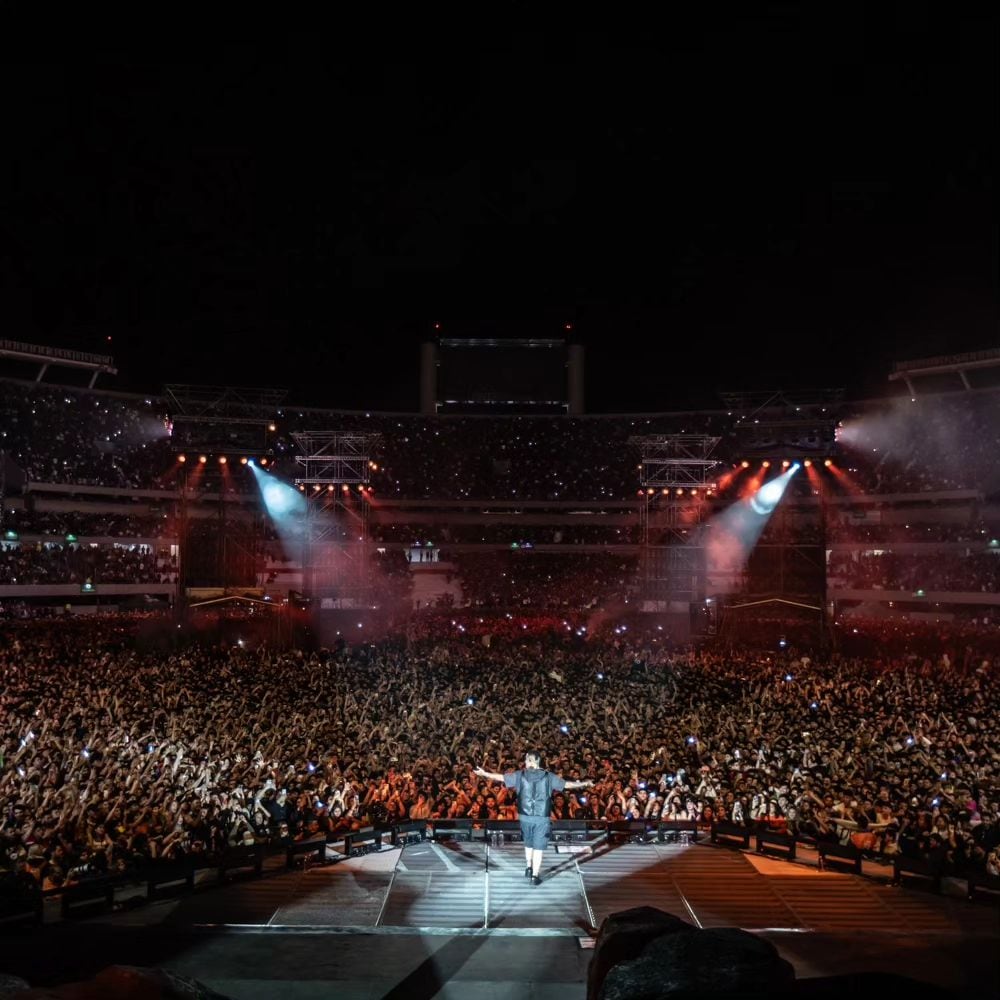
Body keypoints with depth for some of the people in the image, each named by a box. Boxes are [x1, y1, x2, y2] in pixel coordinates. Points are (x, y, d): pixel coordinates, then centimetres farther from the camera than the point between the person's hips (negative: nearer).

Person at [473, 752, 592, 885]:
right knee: (538, 847, 5)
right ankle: (535, 875, 7)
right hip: (542, 818, -2)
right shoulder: (548, 776, -4)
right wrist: (583, 784, 18)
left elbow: (501, 777, 6)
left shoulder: (520, 775, -2)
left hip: (525, 816, 2)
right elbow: (567, 784, 3)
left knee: (528, 843, 24)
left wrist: (484, 773, 20)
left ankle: (528, 867, 34)